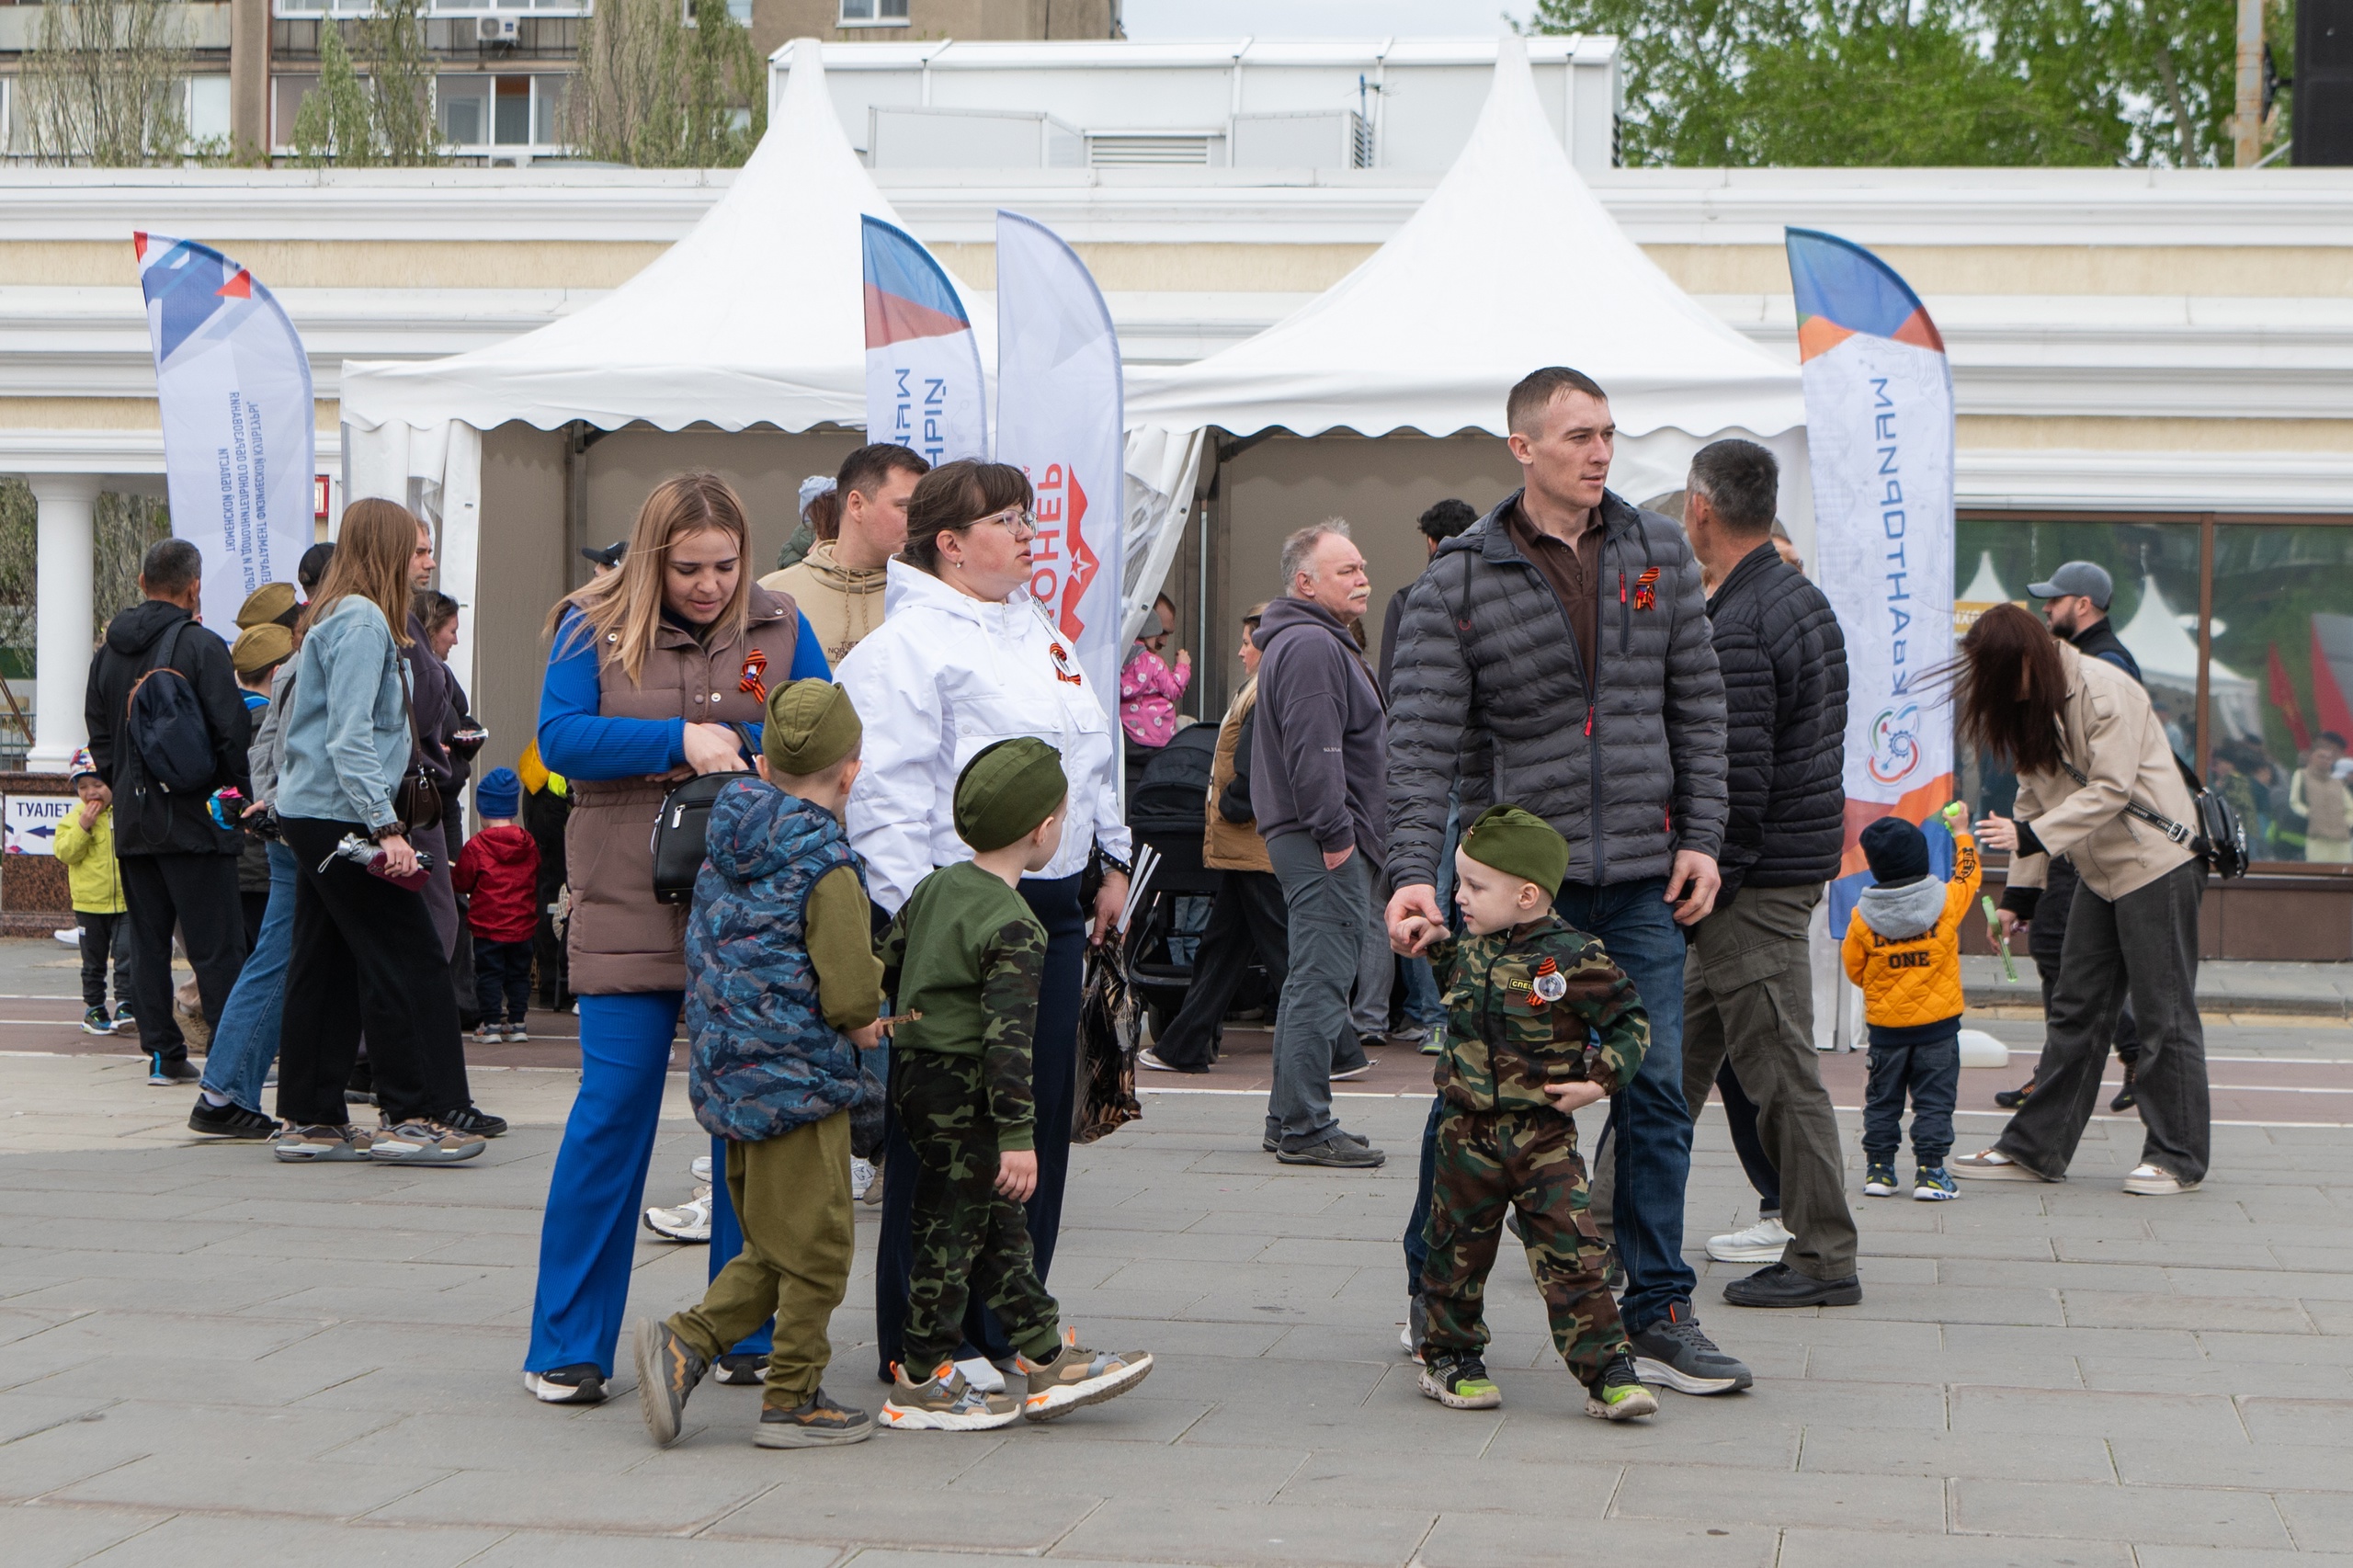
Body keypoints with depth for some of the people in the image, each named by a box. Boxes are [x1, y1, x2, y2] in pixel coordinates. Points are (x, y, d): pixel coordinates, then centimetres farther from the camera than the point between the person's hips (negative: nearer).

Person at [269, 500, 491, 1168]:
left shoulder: (335, 617, 17)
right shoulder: (363, 620, -13)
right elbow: (350, 736, -20)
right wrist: (385, 828, -23)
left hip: (312, 818, 10)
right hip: (342, 818, -10)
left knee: (327, 965, 11)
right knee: (409, 962, -6)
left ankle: (309, 1120, 13)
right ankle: (413, 1118, -5)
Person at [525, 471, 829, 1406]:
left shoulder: (779, 626, 6)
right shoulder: (594, 625, 2)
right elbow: (559, 737, -8)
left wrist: (738, 742, -14)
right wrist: (680, 740, -17)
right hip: (628, 909, -2)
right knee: (612, 1112, -3)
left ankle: (745, 1337, 16)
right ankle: (566, 1347, 5)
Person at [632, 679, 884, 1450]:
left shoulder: (722, 855, 8)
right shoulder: (827, 868, -16)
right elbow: (851, 993, -22)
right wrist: (861, 1023, 4)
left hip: (728, 1081, 8)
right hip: (799, 1083, -8)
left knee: (770, 1249, 18)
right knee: (815, 1248, 5)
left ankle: (684, 1343, 4)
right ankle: (792, 1400, 12)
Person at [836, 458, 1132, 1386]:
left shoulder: (1037, 635, 19)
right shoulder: (906, 645, -9)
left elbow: (1093, 759, 28)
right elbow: (885, 794, -15)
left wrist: (1112, 862, 23)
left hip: (1051, 909, 9)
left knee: (1041, 1115, 10)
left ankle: (1010, 1323, 21)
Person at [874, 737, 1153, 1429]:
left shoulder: (935, 887, 6)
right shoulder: (1013, 928, -21)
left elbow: (887, 962, 16)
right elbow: (1008, 1035, -25)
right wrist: (1018, 1133, -23)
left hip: (914, 1073, 9)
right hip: (964, 1095, -9)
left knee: (1000, 1225, 15)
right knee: (953, 1230, 1)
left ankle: (1046, 1359, 22)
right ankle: (922, 1384, 9)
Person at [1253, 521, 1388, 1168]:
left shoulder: (1321, 642, 22)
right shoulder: (1310, 647, -15)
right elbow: (1312, 751, -23)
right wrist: (1335, 834, -22)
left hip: (1323, 839, 12)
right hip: (1323, 842, -12)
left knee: (1313, 977, 15)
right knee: (1323, 977, -10)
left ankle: (1288, 1120, 21)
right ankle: (1305, 1127, -9)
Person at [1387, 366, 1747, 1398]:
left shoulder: (1658, 554, 7)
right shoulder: (1458, 584, -5)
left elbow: (1697, 704, 10)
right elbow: (1422, 738, -11)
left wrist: (1700, 838, 2)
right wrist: (1414, 871, -23)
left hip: (1641, 881, 3)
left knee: (1655, 1093, 1)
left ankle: (1657, 1314, 10)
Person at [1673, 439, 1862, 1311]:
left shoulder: (1737, 628, -19)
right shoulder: (1804, 599, 13)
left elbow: (1737, 780, -22)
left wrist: (1707, 886, -16)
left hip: (1756, 879, -10)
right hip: (1796, 859, 10)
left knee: (1778, 1069, -3)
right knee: (1679, 1052, 16)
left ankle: (1824, 1260, 3)